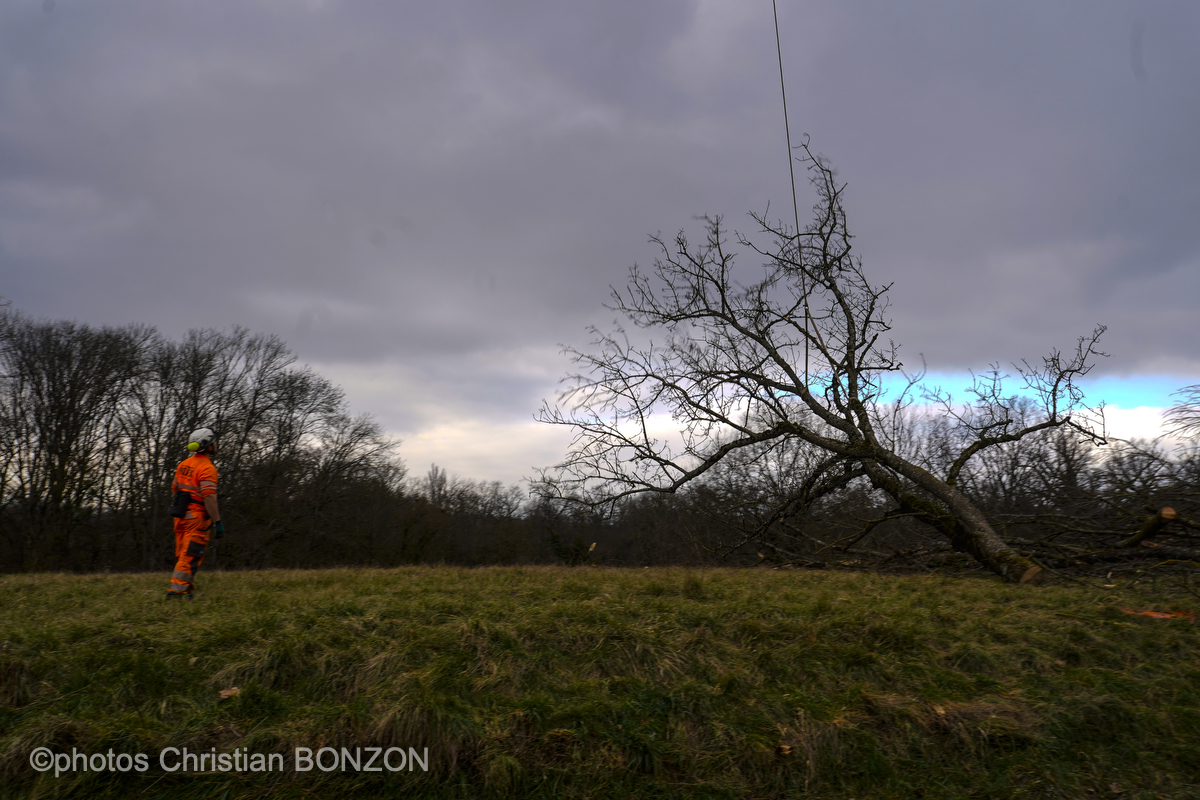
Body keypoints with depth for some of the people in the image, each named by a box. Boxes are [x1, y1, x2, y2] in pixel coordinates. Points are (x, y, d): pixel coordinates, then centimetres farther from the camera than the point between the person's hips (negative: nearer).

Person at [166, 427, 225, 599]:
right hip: (197, 516, -9)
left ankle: (185, 587, 22)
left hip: (181, 515, 9)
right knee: (191, 556, -5)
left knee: (182, 554, 15)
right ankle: (177, 590, -7)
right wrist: (217, 521, -19)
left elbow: (174, 488, 19)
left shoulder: (184, 464, 10)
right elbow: (209, 497, -21)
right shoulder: (207, 468, -15)